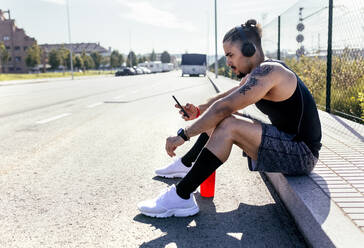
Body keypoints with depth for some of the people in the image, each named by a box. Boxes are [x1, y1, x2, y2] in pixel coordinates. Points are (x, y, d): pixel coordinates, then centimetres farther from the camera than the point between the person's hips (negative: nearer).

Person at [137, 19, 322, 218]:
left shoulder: (267, 71, -22)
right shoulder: (256, 75, 9)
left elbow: (224, 107, -28)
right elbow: (225, 97, 19)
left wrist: (183, 135, -23)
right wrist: (199, 110, -1)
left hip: (302, 154, -10)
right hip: (286, 143, 10)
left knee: (227, 126, -28)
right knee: (217, 122, 14)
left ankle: (180, 197, -22)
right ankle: (185, 165, 31)